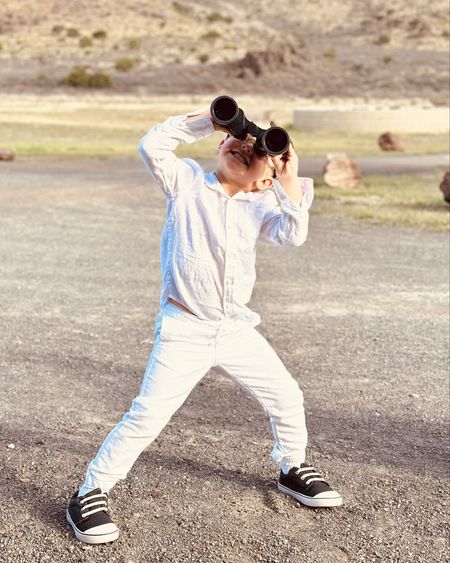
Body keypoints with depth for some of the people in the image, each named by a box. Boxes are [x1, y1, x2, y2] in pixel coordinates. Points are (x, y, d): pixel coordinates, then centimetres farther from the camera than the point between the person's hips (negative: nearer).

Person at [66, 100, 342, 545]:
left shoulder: (259, 205, 6)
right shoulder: (186, 181, -1)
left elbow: (292, 235, -10)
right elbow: (151, 146, -16)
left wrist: (290, 181, -15)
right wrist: (209, 119, -15)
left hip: (237, 328, 5)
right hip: (184, 330, -4)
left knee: (286, 397, 10)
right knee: (147, 415, -12)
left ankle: (293, 469, 37)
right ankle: (90, 493, 4)